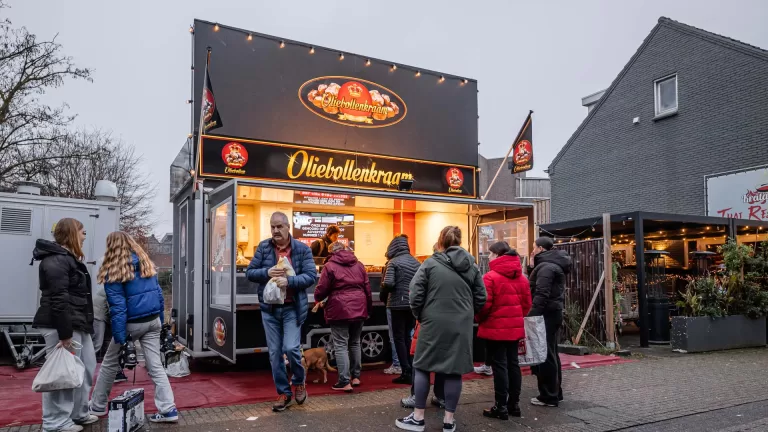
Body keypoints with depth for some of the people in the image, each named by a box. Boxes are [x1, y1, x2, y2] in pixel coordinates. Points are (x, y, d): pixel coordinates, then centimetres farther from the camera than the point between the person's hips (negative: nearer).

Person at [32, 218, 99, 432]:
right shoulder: (56, 260, -15)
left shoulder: (68, 258, 20)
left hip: (77, 324, 11)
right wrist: (64, 333, -24)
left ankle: (78, 413, 28)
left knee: (87, 367, 17)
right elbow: (58, 299, -22)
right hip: (61, 326, -11)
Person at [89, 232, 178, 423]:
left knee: (109, 364, 17)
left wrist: (120, 338, -14)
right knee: (155, 366, 5)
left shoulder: (113, 271, -9)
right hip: (153, 320, 5)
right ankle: (168, 409, -1)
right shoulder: (146, 263, 8)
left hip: (132, 323, -4)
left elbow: (117, 306, -14)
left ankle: (97, 406, 30)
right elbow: (158, 293, 9)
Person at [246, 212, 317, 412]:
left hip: (292, 308, -3)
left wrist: (289, 280, -24)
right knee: (275, 353, 7)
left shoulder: (302, 249, -3)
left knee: (291, 348, -12)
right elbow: (249, 272, 4)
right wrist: (266, 272, -16)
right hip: (269, 308, 3)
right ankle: (284, 393, 22)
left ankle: (299, 382, 18)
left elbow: (311, 276, -9)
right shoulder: (263, 247, 4)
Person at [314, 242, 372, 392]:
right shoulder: (359, 264, 11)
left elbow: (321, 290, -5)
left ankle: (344, 382, -2)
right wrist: (369, 308, 17)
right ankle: (356, 377, 24)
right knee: (355, 343, 18)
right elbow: (367, 288, 9)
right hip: (358, 309, 5)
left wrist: (318, 298, 17)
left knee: (341, 346, 0)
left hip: (340, 309, -5)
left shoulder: (330, 266, -3)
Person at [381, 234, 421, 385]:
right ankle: (410, 370, 18)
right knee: (408, 336, 16)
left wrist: (383, 287, 2)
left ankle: (406, 373, 0)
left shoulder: (393, 262, -9)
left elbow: (388, 284, -19)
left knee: (399, 338, 2)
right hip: (413, 304, 6)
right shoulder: (416, 262, 7)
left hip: (398, 304, -5)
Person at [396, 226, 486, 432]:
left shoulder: (430, 263, -6)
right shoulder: (472, 265, 5)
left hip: (434, 324, -3)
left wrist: (420, 316, 8)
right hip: (461, 326, 3)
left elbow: (416, 295, -9)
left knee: (422, 367, 10)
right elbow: (481, 298, 6)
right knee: (454, 370, 9)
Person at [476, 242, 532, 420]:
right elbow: (527, 303, 9)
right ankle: (514, 404, 22)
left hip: (495, 328, -6)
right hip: (515, 328, 7)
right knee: (513, 364, 13)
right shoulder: (521, 277, 7)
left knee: (499, 365, -1)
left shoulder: (491, 277, -14)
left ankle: (501, 407, 5)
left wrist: (479, 319, 1)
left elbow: (485, 304, -17)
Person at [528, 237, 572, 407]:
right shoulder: (554, 265, 17)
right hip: (554, 313, 11)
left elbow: (541, 295, -24)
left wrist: (531, 316, -24)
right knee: (551, 354, 15)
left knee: (545, 356, -5)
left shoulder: (545, 267, -15)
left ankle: (548, 396, 0)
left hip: (546, 315, -11)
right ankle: (555, 393, 22)